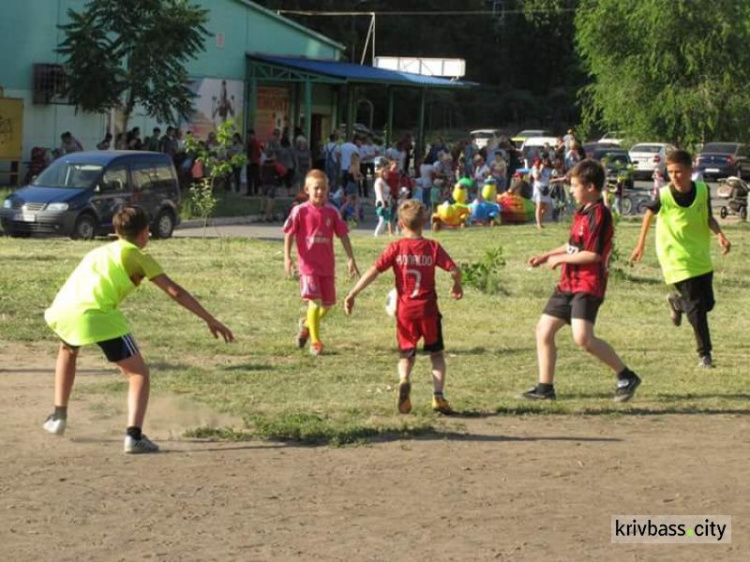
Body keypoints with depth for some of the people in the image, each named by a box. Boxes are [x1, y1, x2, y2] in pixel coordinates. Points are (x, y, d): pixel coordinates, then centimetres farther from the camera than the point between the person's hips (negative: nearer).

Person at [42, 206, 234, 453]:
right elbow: (175, 292, 10)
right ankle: (134, 435, -11)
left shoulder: (100, 251, 33)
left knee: (68, 350, 39)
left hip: (62, 310, 6)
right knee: (138, 373, 7)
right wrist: (210, 320, 11)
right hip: (97, 314, -6)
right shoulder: (137, 256, 16)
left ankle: (59, 416, 34)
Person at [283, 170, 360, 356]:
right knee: (315, 300, -14)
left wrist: (351, 259, 3)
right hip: (308, 264, -4)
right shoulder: (300, 211, -5)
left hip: (327, 265, 4)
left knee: (327, 303, 8)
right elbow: (289, 234, -1)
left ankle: (307, 324, 37)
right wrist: (287, 257, -9)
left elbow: (343, 235, 7)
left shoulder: (332, 212, 3)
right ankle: (315, 342, -5)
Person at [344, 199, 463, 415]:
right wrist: (457, 285, 16)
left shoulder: (396, 248, -4)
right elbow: (455, 271, -7)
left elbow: (373, 272, -10)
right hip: (428, 309, 0)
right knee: (436, 354, 14)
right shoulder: (433, 247, -3)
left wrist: (352, 294, -5)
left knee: (406, 355, 11)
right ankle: (438, 395, -1)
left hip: (405, 310, 0)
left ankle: (404, 381, -20)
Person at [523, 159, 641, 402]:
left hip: (588, 285, -10)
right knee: (544, 330, 8)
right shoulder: (581, 212, 14)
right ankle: (545, 387, 15)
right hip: (568, 283, 10)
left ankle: (626, 376, -9)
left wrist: (560, 259, -12)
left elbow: (593, 254, -21)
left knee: (583, 337, -22)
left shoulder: (599, 214, -15)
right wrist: (546, 256, 18)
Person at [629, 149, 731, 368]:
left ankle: (677, 302, 44)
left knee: (707, 303, 12)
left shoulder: (703, 190, -8)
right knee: (696, 306, -9)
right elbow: (649, 214, 4)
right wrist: (640, 246, 10)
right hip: (676, 258, -4)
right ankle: (704, 353, 4)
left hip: (701, 256, 4)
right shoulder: (663, 196, -15)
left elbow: (708, 218, 6)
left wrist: (720, 235, -13)